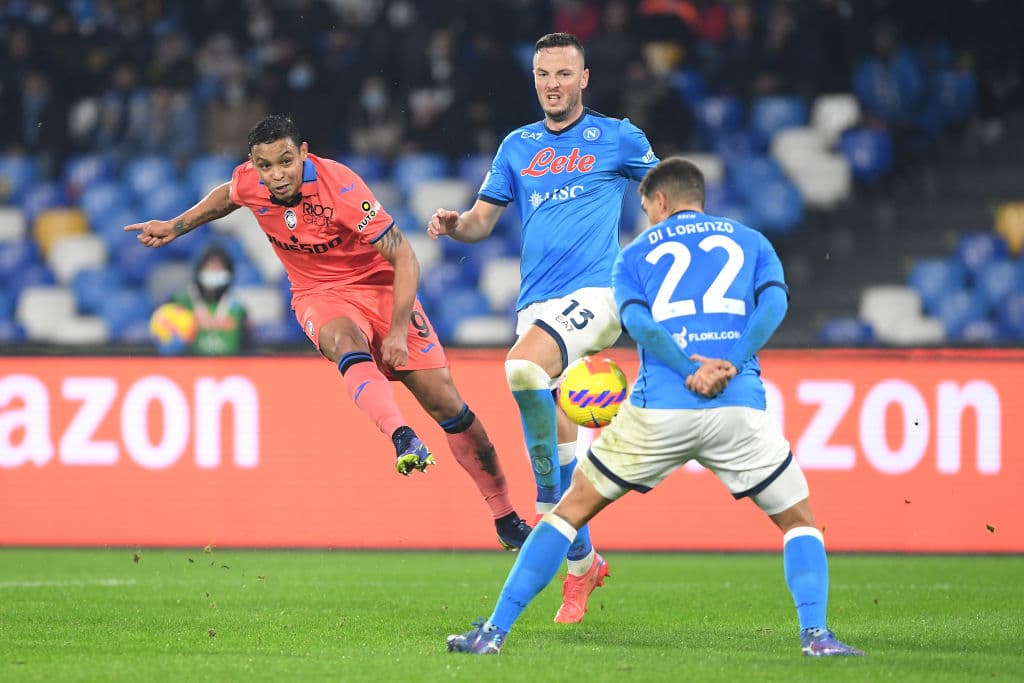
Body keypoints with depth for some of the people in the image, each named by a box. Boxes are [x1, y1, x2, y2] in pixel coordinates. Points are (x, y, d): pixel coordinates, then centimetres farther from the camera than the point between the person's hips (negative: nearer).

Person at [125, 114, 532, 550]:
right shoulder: (248, 183, -14)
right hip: (319, 296, 2)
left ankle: (506, 517, 7)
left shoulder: (340, 187, -27)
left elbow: (404, 258, -22)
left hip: (379, 285, -2)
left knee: (445, 402, -6)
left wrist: (398, 330, -28)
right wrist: (176, 227, 16)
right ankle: (403, 439, -58)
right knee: (346, 342, -37)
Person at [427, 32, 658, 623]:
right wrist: (456, 224, -6)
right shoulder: (518, 146, 16)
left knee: (523, 366, -33)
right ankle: (583, 562, 18)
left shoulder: (617, 138, 5)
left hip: (594, 293, -5)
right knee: (559, 439, 4)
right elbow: (483, 219, 16)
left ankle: (550, 496, -17)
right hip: (537, 303, 5)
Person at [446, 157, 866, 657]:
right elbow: (774, 302, 0)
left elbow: (637, 320, -3)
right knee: (798, 521, 16)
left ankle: (494, 631, 8)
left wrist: (691, 368, -12)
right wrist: (731, 365, -9)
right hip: (739, 407, 0)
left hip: (658, 409, 0)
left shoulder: (636, 254, 19)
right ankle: (815, 633, -6)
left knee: (571, 509, 13)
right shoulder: (749, 241, 22)